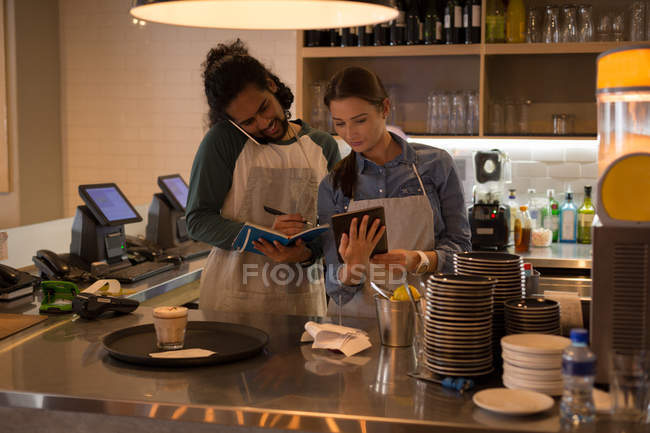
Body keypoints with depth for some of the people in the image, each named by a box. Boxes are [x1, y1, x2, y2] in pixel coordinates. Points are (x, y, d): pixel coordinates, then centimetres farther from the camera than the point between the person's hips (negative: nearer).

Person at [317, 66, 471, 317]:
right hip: (355, 317, 1)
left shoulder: (435, 164, 2)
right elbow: (336, 287, 3)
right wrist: (353, 266, -19)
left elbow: (459, 246, 3)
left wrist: (417, 260, -16)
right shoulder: (333, 186, 5)